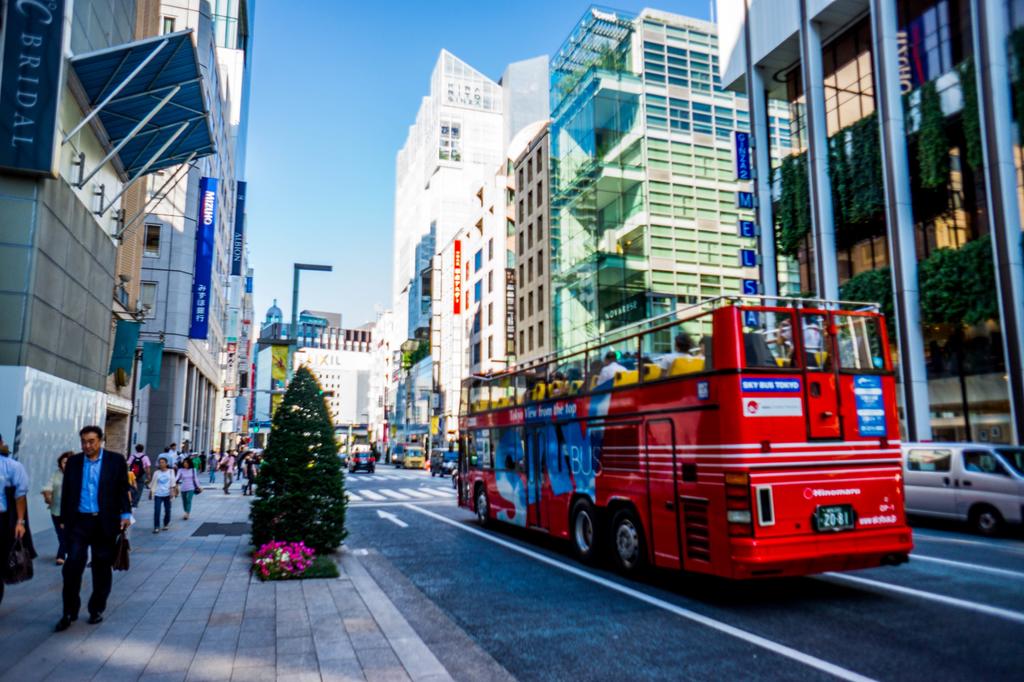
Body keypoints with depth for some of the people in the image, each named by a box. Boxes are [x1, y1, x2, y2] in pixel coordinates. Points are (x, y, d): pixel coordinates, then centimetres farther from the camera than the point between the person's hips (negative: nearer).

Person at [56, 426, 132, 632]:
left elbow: (123, 489, 0)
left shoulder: (116, 460, -2)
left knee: (102, 568, 9)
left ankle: (97, 610, 22)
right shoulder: (73, 461, 5)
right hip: (79, 521, 1)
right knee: (72, 566, -3)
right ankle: (69, 612, 11)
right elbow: (66, 492, 9)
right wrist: (64, 519, 7)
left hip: (105, 522, -1)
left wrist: (126, 514, -8)